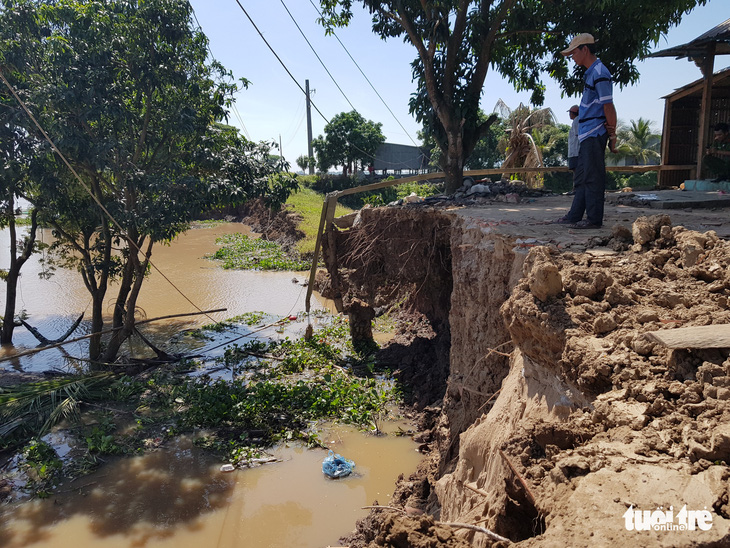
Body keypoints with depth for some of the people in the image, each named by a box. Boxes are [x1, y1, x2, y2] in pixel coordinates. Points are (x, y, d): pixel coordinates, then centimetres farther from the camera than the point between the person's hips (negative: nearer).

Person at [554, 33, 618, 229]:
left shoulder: (599, 73, -12)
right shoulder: (591, 72, 19)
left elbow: (608, 107, -15)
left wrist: (612, 135, -15)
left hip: (595, 134, -10)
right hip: (587, 134, 10)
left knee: (593, 177, -6)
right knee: (581, 176, 13)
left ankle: (594, 219, -2)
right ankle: (574, 216, 19)